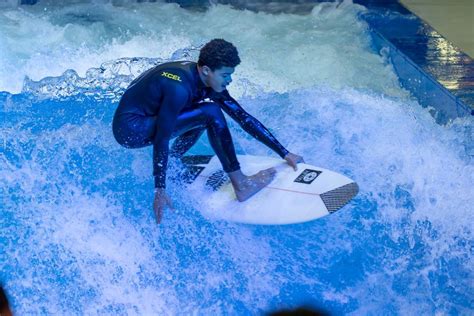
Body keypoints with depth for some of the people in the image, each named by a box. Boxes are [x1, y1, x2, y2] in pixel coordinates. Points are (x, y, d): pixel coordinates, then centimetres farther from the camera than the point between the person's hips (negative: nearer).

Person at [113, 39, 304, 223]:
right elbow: (161, 140, -28)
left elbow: (243, 118, 1)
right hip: (130, 130, -9)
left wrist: (285, 154, 1)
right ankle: (240, 185, -16)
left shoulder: (207, 81, -3)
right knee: (211, 113, -21)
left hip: (148, 118, 9)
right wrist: (160, 191, -28)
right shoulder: (180, 88, -29)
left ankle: (173, 158, 11)